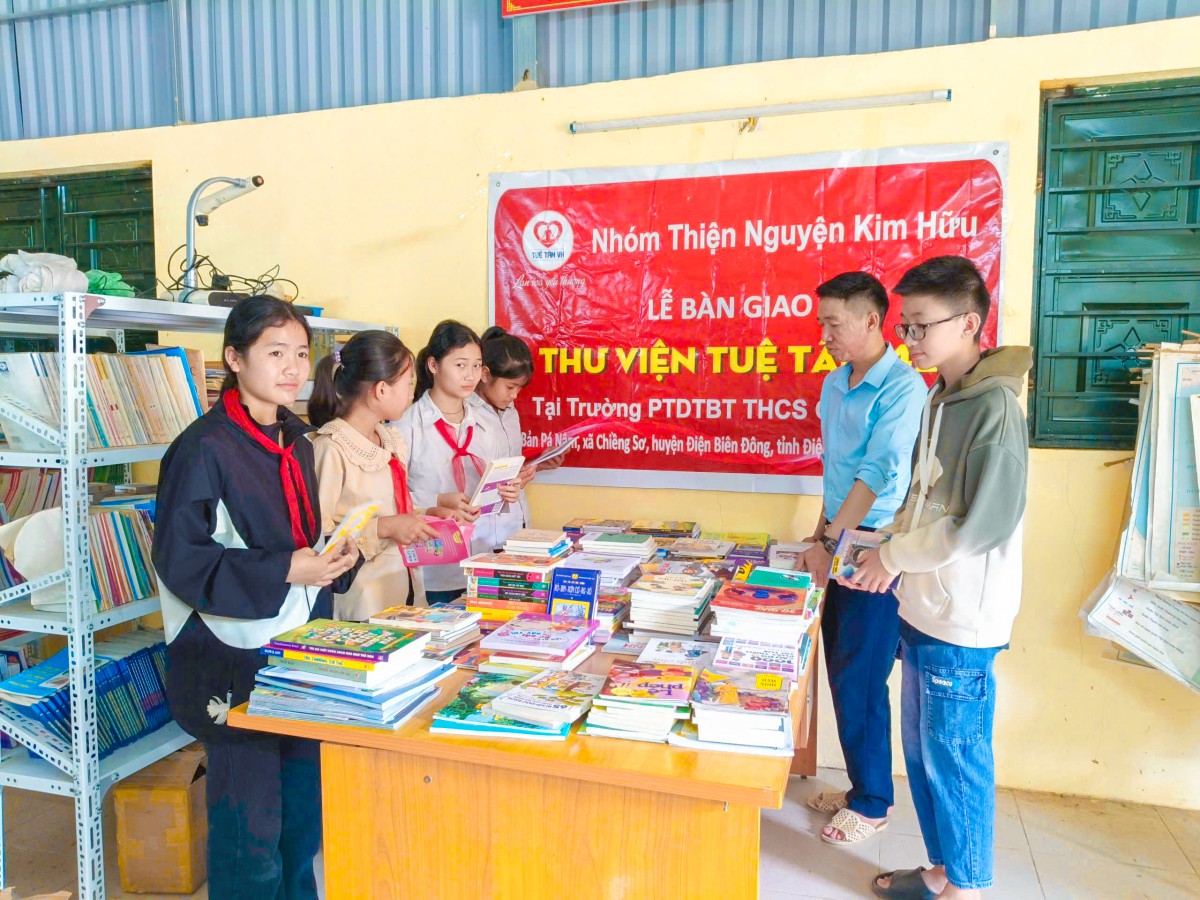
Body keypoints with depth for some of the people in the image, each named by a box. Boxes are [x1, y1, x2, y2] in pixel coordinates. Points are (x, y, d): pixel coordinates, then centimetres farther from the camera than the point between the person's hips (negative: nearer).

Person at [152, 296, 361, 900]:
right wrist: (284, 570, -23)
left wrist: (335, 558, -1)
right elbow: (180, 560, -17)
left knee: (306, 803, 19)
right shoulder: (204, 449, -14)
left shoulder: (295, 442, 10)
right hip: (234, 660, -7)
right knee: (251, 818, 3)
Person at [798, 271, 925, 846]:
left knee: (859, 679, 0)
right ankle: (859, 786, 31)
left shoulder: (902, 388, -16)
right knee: (840, 667, 15)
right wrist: (821, 535, 16)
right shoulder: (834, 384, 10)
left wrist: (830, 543, -17)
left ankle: (872, 804, 19)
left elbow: (877, 474, -21)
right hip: (840, 542, 8)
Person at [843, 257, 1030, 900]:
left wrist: (896, 556, -12)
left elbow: (986, 523, -23)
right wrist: (886, 549, 3)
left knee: (954, 759, 7)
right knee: (922, 751, 20)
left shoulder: (994, 404, -18)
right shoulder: (940, 398, 9)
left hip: (961, 626, -9)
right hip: (923, 609, 9)